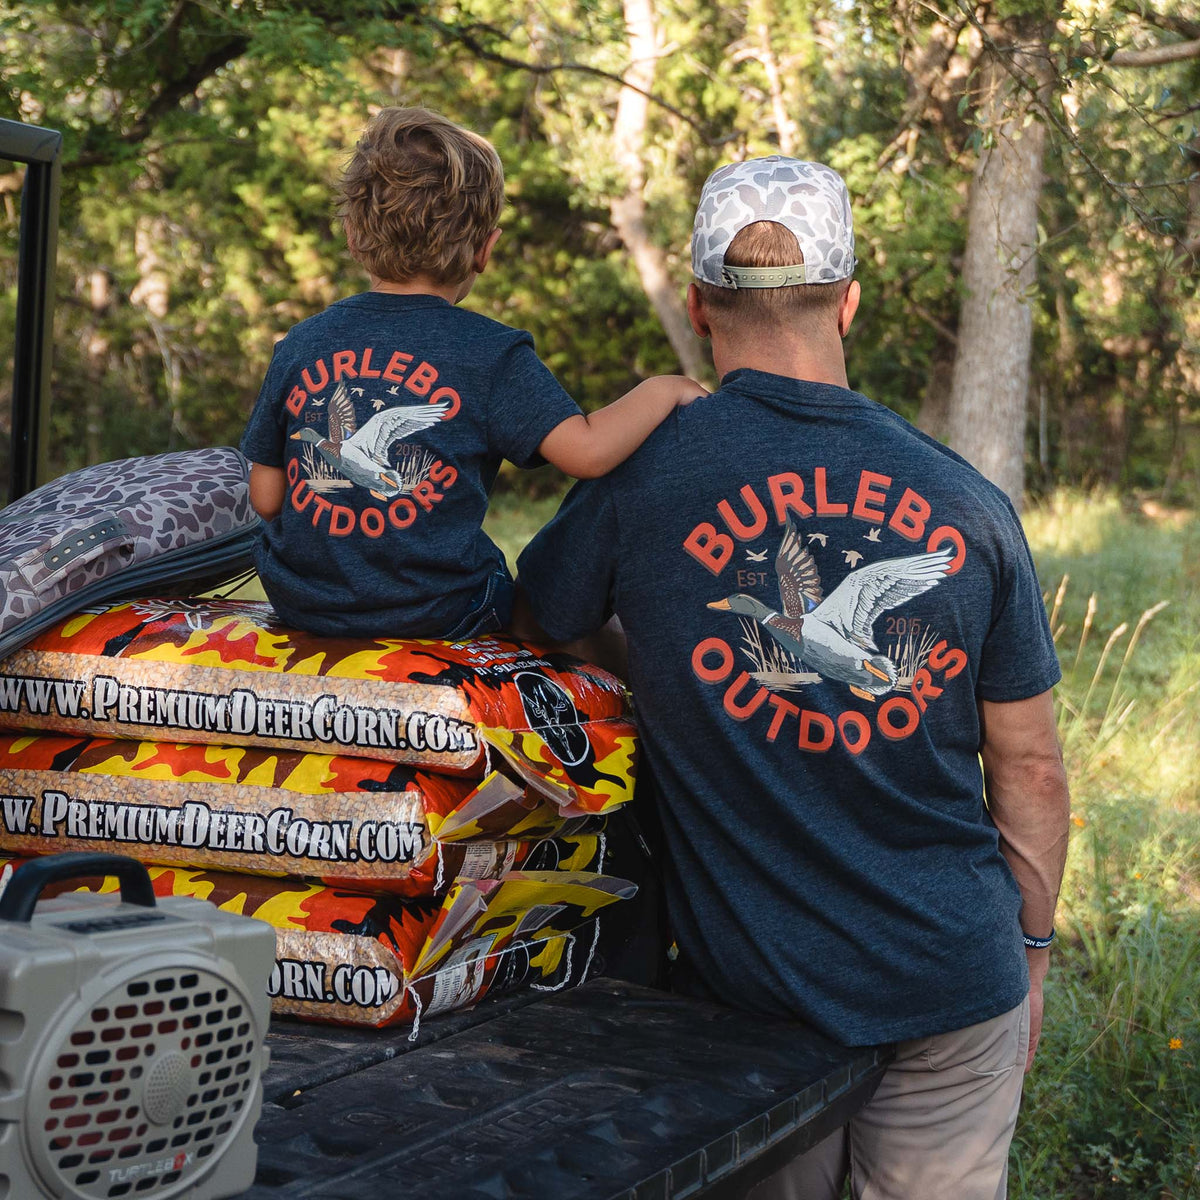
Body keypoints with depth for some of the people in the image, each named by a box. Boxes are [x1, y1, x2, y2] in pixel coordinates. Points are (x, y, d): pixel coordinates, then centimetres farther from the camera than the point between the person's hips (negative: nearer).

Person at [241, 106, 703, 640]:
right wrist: (664, 390, -4)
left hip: (299, 601, 4)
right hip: (434, 614, -3)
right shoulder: (493, 355, -13)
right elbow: (588, 450, -20)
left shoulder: (300, 345, -2)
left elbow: (265, 496, 2)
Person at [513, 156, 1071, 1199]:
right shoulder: (967, 504, -4)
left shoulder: (641, 475, -9)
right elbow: (1031, 770, 2)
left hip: (749, 978, 0)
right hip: (954, 977, 1)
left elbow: (529, 625, 8)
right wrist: (1030, 955, 15)